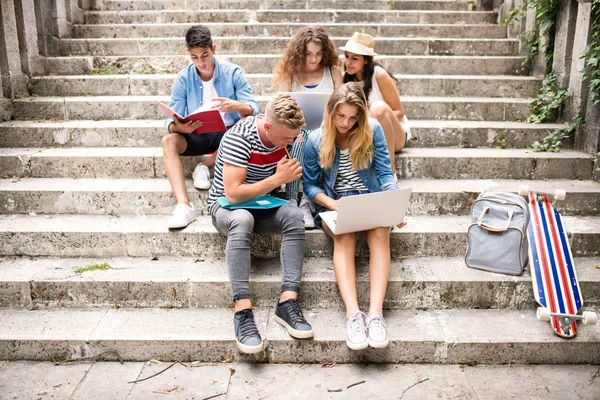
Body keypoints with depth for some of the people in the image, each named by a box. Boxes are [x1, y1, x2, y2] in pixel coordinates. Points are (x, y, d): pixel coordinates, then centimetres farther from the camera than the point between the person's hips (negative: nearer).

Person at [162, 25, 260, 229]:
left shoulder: (233, 72, -7)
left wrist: (236, 106, -38)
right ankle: (184, 206, -41)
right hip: (196, 135, 1)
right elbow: (171, 120, -7)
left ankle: (205, 166, -12)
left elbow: (254, 110, -13)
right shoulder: (183, 78, -3)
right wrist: (179, 126, -33)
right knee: (169, 141, -28)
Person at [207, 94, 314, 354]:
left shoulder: (287, 134, -5)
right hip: (226, 205, -5)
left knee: (294, 215, -28)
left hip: (262, 205, 5)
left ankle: (287, 302, -34)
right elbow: (233, 194, -27)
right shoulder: (238, 138, -24)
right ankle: (242, 311, -43)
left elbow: (290, 180, 10)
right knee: (242, 220, -40)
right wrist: (277, 179, -25)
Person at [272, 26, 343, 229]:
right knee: (298, 142, -36)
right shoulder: (289, 73, 10)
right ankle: (291, 201, -36)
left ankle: (308, 203, -35)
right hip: (298, 129, 0)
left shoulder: (333, 72, 11)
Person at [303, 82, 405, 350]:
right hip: (335, 206, -1)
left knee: (380, 234, -32)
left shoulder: (372, 131, -1)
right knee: (345, 236, -34)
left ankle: (376, 312, -40)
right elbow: (310, 184, 5)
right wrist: (331, 203, -15)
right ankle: (352, 313, -42)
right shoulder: (316, 141, -1)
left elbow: (385, 174, -2)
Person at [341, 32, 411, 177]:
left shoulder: (379, 75, -14)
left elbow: (399, 112, -9)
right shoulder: (346, 77, 0)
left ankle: (391, 169, -30)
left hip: (394, 136, -3)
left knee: (378, 107, -36)